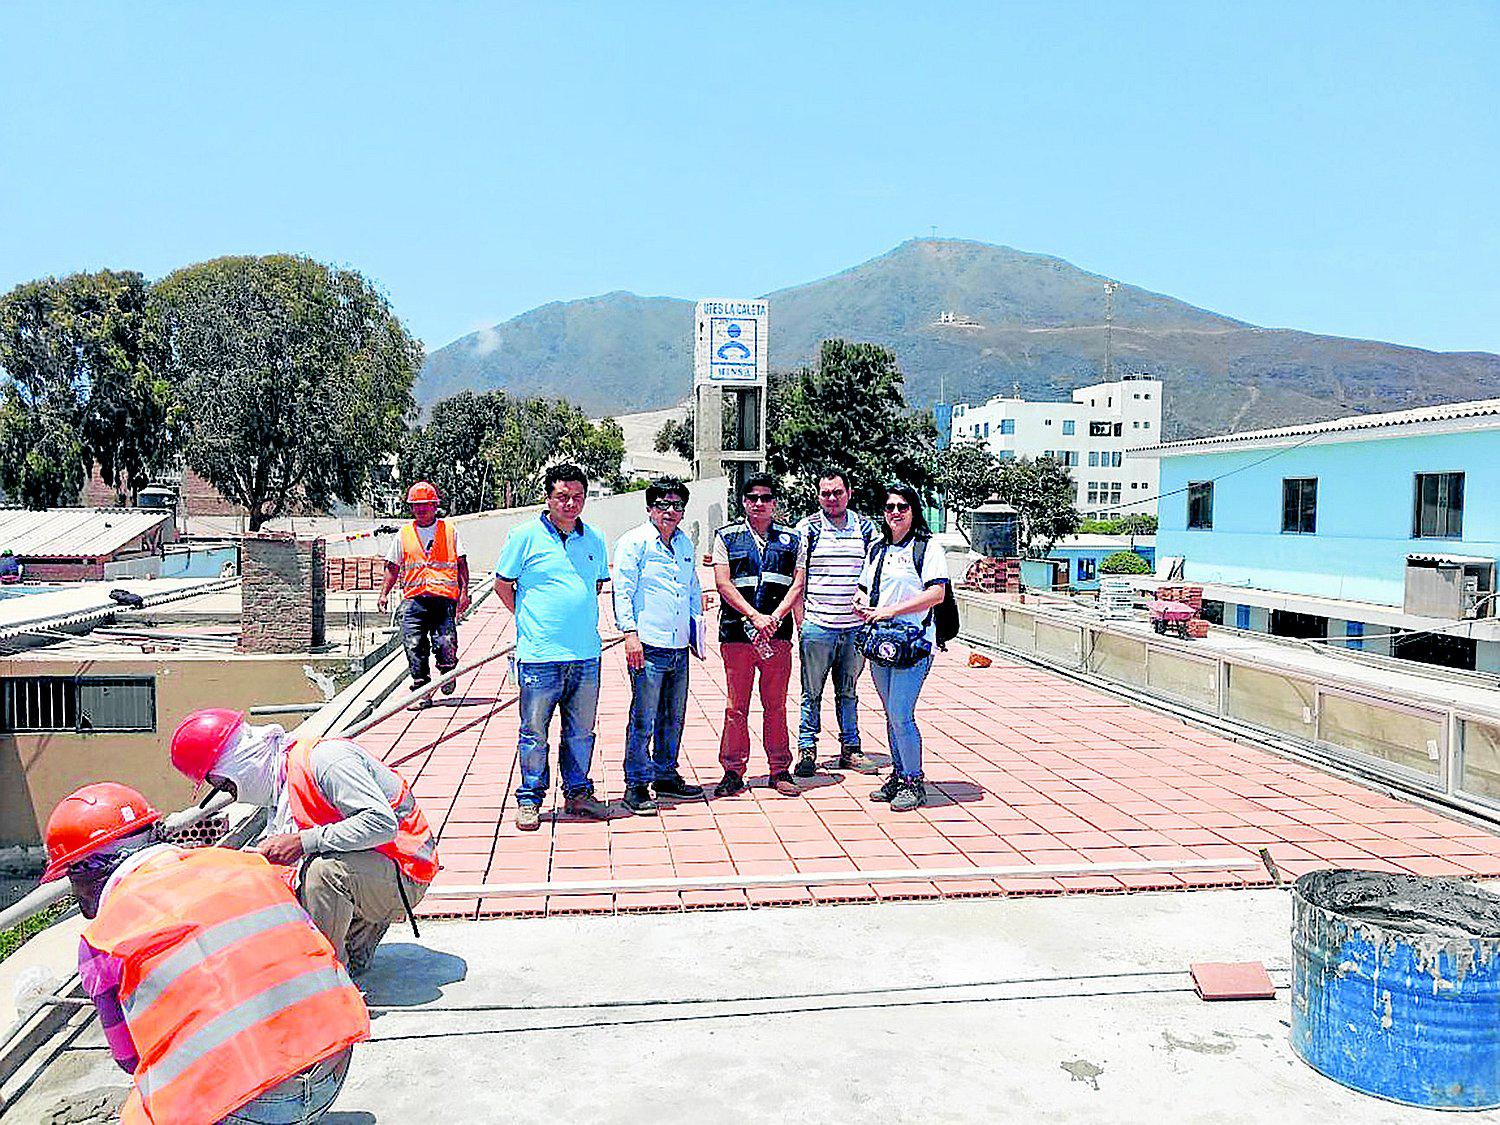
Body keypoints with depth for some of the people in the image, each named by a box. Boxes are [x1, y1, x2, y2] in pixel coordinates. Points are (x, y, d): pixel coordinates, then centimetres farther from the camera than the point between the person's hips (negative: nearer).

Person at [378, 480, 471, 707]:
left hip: (444, 596, -2)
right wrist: (384, 593, 8)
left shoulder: (449, 530, 12)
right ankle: (422, 691, 0)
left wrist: (464, 591, 1)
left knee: (445, 642, -11)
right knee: (414, 645, -8)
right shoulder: (404, 534, 16)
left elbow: (462, 563, 11)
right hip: (414, 597, 2)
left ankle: (447, 672, 21)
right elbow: (393, 567, 19)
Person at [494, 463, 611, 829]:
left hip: (586, 654, 4)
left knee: (581, 731, 12)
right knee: (534, 733, 3)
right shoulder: (526, 536, -3)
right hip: (540, 655, -4)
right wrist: (529, 620, 4)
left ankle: (577, 793, 26)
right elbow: (502, 584, 4)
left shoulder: (594, 540, 10)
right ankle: (529, 799, 16)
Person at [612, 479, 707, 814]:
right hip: (648, 646, -7)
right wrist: (630, 632, -15)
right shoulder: (634, 542, -4)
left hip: (680, 646, 7)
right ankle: (636, 785, 4)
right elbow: (623, 590, -8)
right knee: (643, 719, -5)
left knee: (673, 716, 14)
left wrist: (697, 618, 18)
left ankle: (665, 775, 27)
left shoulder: (685, 544, 17)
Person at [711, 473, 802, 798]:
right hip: (736, 633, -1)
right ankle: (733, 771, 11)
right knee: (736, 706, 2)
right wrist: (755, 616, -11)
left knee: (776, 705, 6)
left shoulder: (790, 539, 12)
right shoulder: (726, 537, 7)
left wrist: (774, 618, -9)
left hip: (778, 633, 1)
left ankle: (780, 770, 15)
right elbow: (723, 583, -1)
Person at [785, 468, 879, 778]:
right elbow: (798, 583, 1)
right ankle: (807, 749, 15)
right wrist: (800, 625, -4)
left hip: (856, 627, 2)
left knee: (848, 692, 13)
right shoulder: (806, 528, 1)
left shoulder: (866, 527, 8)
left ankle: (850, 749, 23)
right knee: (812, 692, 4)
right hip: (817, 626, -2)